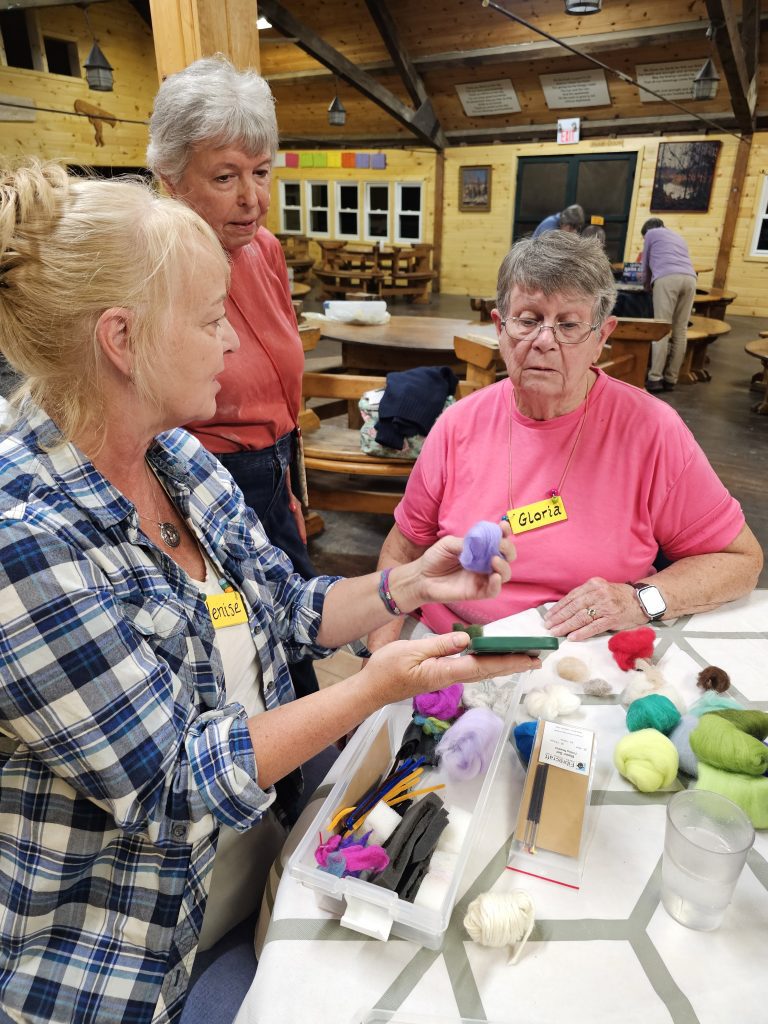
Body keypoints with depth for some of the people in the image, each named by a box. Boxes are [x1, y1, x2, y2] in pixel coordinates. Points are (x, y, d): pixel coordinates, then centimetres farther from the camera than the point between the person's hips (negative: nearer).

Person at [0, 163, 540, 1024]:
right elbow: (173, 784, -25)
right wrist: (378, 686, -27)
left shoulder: (178, 455, -6)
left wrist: (408, 585, -10)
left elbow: (283, 609, 3)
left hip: (256, 840, 6)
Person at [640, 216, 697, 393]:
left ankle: (655, 378, -15)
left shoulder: (650, 234, 24)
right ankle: (671, 379, 1)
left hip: (667, 278, -5)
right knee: (680, 330, 3)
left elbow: (646, 263, 28)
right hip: (689, 278, 5)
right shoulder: (678, 236, 39)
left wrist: (646, 284, 46)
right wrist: (651, 283, 52)